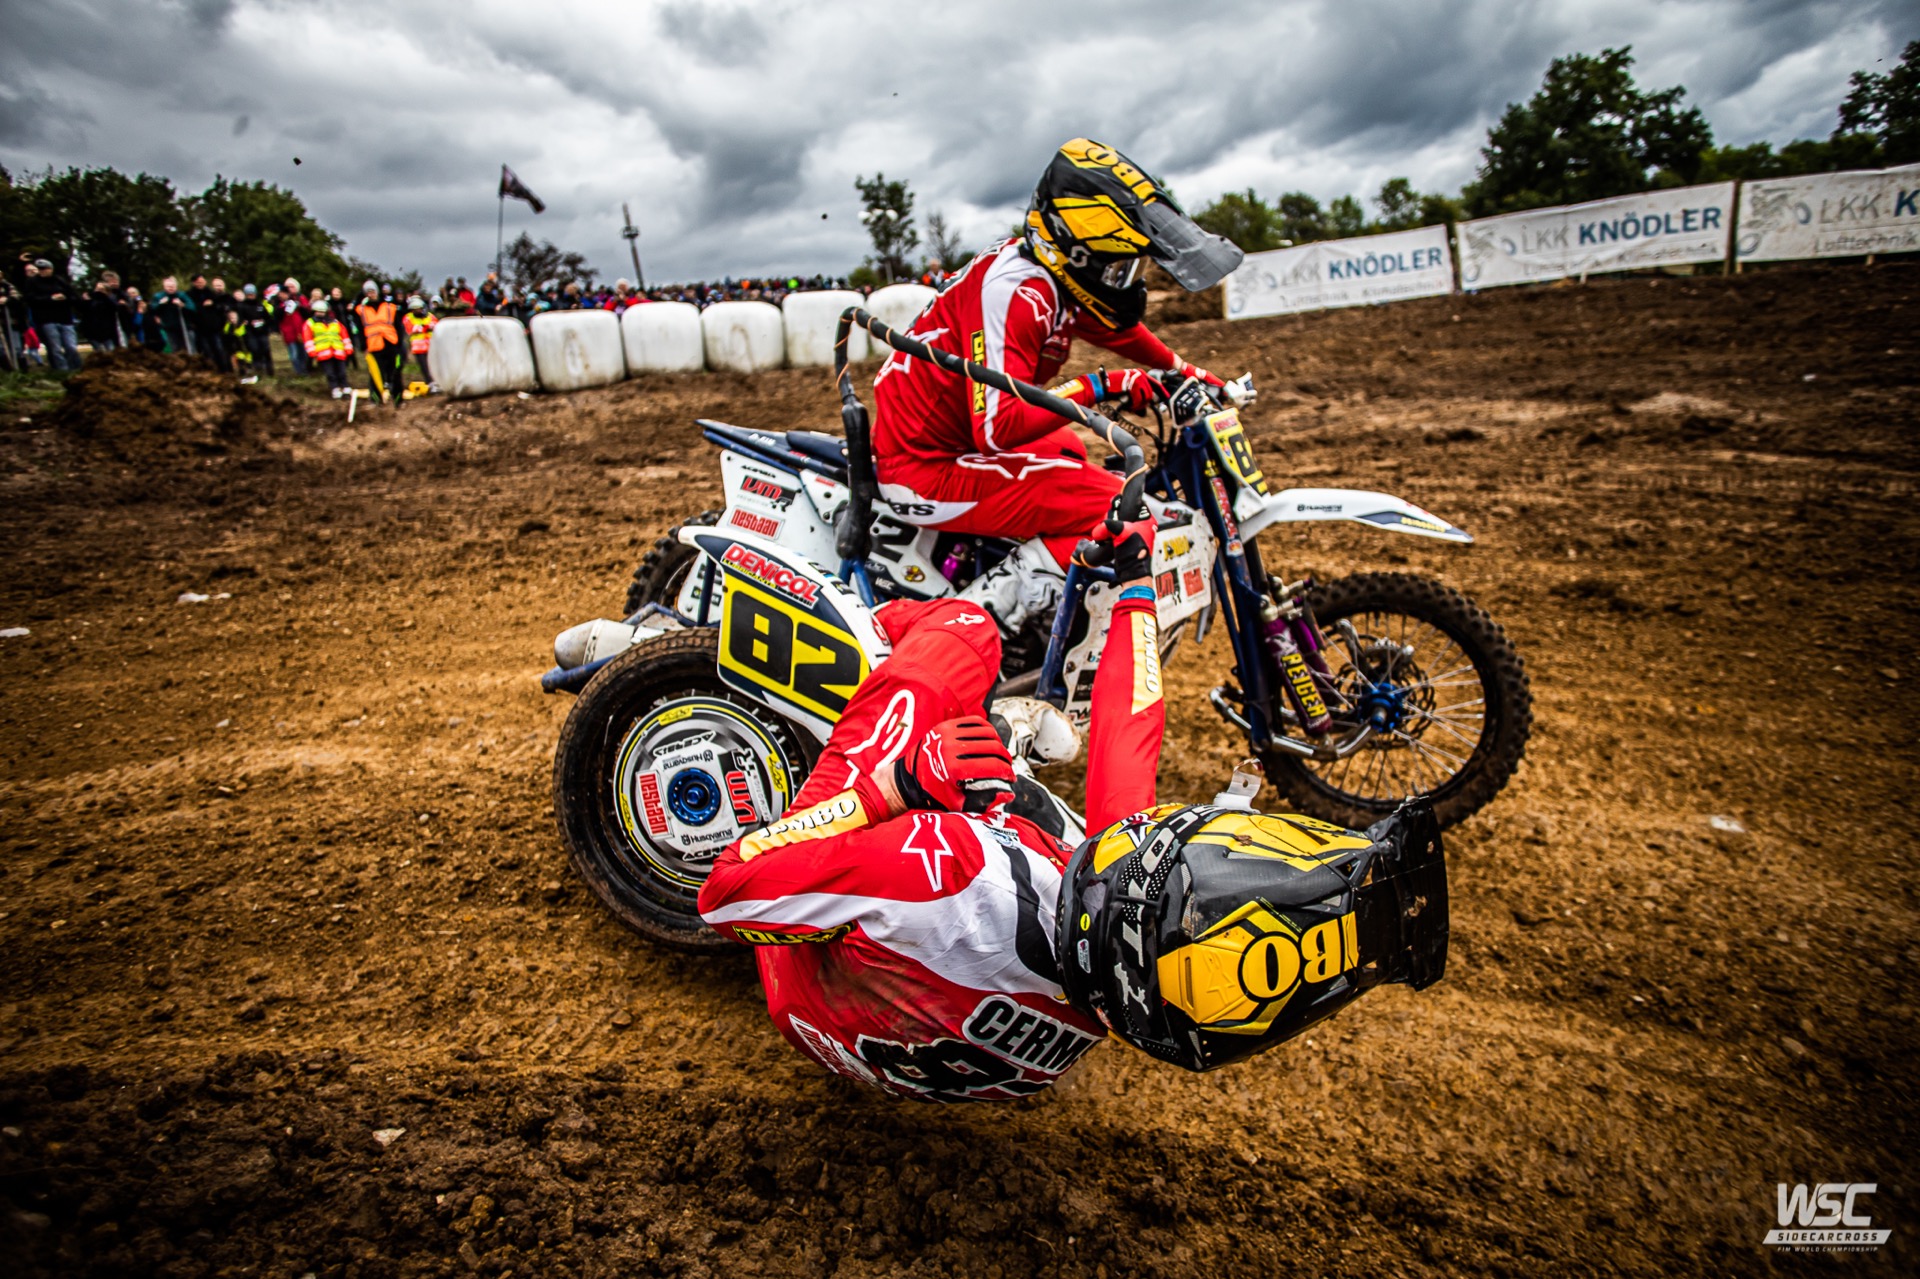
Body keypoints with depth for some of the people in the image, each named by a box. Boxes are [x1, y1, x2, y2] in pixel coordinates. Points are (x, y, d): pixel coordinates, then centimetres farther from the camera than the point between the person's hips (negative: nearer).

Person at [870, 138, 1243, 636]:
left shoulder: (1056, 275, 5)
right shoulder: (1016, 289, -22)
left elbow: (1115, 325, 25)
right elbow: (998, 425, -32)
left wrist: (1189, 375, 27)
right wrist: (1097, 388, -28)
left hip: (964, 433, 10)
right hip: (926, 467, -10)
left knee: (1071, 448, 32)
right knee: (1119, 514, -17)